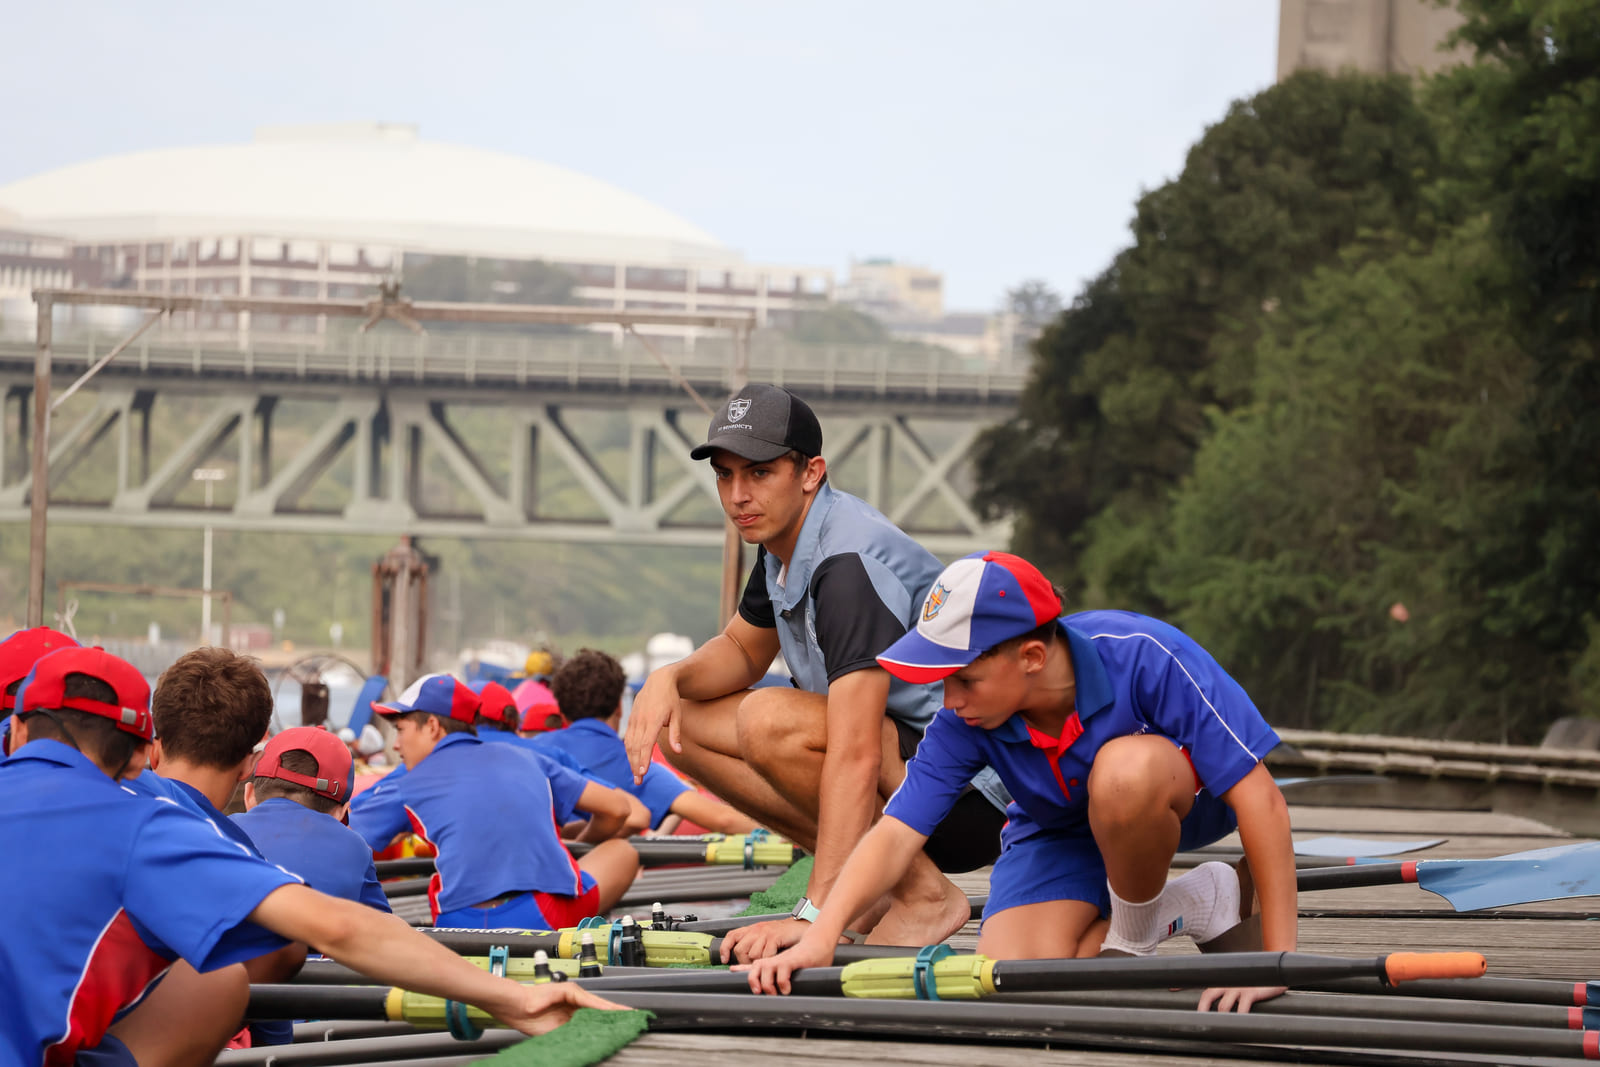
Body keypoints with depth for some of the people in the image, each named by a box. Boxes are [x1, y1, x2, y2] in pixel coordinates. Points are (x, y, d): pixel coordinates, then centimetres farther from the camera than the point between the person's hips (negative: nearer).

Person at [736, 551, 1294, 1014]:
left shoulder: (1145, 656, -35)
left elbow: (1259, 800, -34)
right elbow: (898, 831, -24)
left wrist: (1277, 960, -36)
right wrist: (821, 934, -41)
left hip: (1185, 801, -4)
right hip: (1060, 831, 4)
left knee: (1124, 770, -40)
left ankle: (1135, 932, -11)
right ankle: (1178, 910, 4)